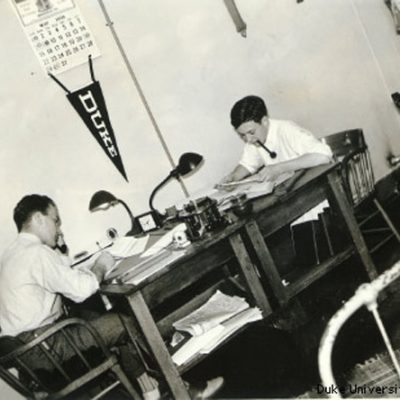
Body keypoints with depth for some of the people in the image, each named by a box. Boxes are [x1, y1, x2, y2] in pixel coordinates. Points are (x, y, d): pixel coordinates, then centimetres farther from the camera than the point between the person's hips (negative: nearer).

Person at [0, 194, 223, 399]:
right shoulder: (35, 252, -17)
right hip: (41, 349, -10)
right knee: (126, 324, -8)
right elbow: (81, 289, -19)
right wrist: (101, 267, -2)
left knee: (119, 326, 7)